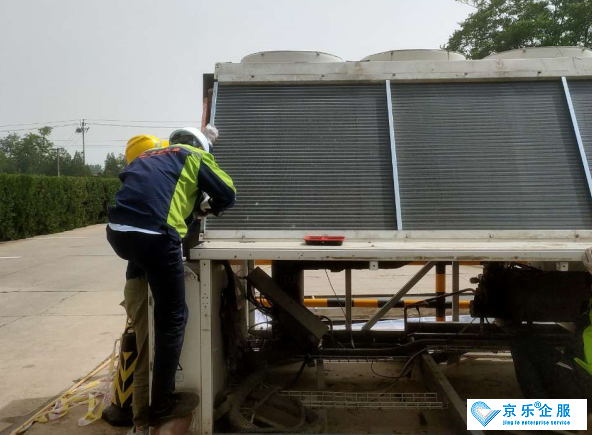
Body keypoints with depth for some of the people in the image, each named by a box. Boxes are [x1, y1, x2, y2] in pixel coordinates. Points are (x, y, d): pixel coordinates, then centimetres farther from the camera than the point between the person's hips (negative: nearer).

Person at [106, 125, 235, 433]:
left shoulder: (148, 156, 32)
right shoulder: (194, 155, 18)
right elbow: (228, 195, 15)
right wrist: (208, 208, 36)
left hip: (117, 231, 6)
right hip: (154, 237, -5)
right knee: (172, 318, 8)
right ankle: (162, 405, 18)